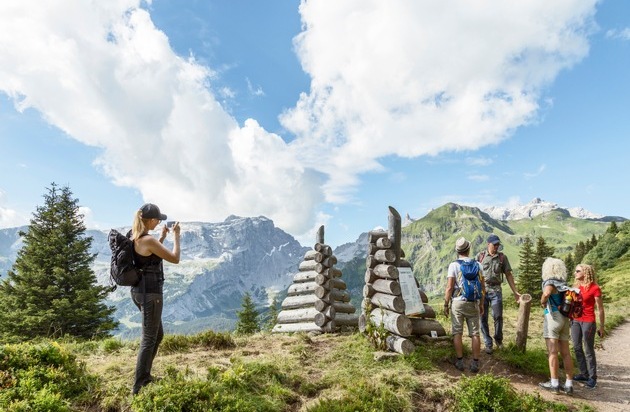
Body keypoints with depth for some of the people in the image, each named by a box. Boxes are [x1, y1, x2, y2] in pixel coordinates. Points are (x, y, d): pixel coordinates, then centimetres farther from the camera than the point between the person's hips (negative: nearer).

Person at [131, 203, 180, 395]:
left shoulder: (136, 238, 8)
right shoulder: (149, 240, -20)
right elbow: (174, 258, -16)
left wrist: (162, 238, 18)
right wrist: (176, 235, -5)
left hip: (140, 290, 10)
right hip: (150, 292, -10)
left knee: (158, 334, 22)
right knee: (149, 339, -1)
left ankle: (145, 376, 33)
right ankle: (138, 386, 5)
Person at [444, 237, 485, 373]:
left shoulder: (454, 265, -8)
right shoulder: (477, 265, 2)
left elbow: (449, 287, -11)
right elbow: (482, 286, 4)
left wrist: (445, 304, -2)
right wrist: (481, 304, 14)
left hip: (457, 302, -3)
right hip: (473, 303, 3)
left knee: (457, 333, 6)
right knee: (475, 334, 8)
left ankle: (460, 362, 9)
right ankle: (475, 363, 11)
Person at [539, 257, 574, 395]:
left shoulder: (550, 282, -11)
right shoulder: (564, 284, 11)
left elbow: (547, 292, -32)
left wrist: (542, 302, -15)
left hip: (553, 317, -7)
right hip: (565, 319, 7)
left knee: (552, 352, -3)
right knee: (566, 353, 10)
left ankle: (554, 384, -1)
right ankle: (569, 385, 15)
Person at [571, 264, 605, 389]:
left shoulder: (595, 288, -10)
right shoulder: (576, 286, 8)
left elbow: (600, 309, -6)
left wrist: (601, 327, -5)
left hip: (588, 322, -6)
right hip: (575, 321, 6)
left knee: (589, 350, 1)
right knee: (577, 348, 10)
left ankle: (592, 378, 11)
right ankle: (584, 374, 21)